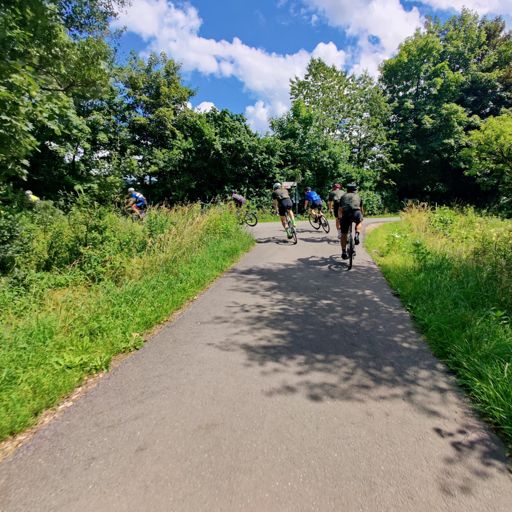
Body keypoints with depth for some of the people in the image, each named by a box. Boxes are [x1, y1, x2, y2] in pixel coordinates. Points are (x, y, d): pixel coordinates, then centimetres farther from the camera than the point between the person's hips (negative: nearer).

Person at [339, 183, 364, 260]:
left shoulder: (343, 196, 29)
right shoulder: (358, 196, 29)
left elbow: (340, 210, 33)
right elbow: (361, 210, 39)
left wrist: (340, 218, 51)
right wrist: (361, 217, 58)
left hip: (345, 214, 0)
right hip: (356, 213, 0)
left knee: (344, 234, 14)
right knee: (359, 222, 34)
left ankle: (344, 252, 15)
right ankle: (357, 235, 9)